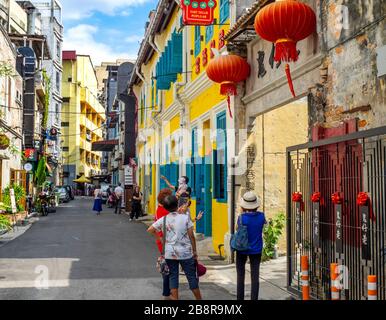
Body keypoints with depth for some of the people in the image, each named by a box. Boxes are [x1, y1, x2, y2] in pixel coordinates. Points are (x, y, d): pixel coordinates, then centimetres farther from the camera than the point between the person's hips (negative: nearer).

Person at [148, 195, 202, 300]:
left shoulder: (163, 220, -1)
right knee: (192, 276, 8)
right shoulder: (185, 218, -7)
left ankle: (175, 298, 14)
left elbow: (150, 230, 4)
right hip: (185, 252, -2)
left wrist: (159, 238, 16)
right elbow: (191, 236, -5)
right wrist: (195, 251, 4)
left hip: (170, 253, 2)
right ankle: (199, 298, 18)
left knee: (173, 276, 12)